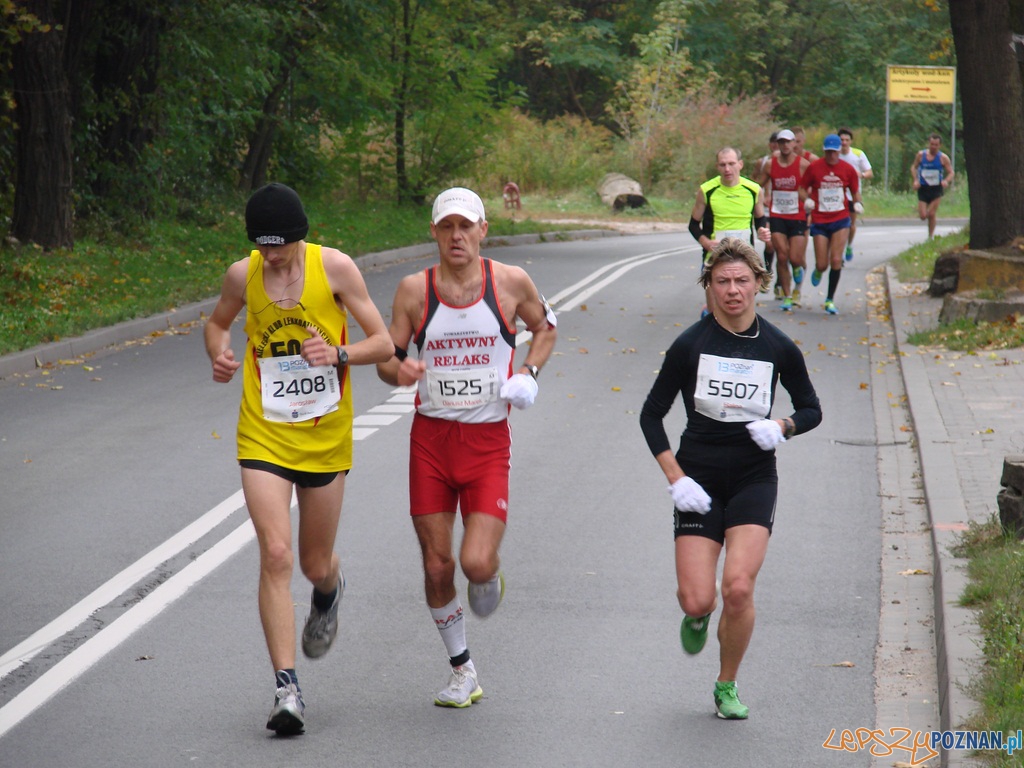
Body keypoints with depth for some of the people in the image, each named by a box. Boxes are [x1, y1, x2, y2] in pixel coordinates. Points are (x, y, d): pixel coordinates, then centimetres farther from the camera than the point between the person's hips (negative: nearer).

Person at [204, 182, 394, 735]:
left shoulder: (334, 267, -9)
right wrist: (219, 355, -4)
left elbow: (383, 344, -5)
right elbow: (217, 323, 18)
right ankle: (287, 688, -13)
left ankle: (329, 590, 51)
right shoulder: (242, 275, -4)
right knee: (275, 554, -15)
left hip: (325, 435, 0)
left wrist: (339, 353, -24)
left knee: (315, 565, 11)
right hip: (264, 434, 0)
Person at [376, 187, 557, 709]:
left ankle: (490, 575, 24)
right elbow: (386, 356, 3)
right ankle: (462, 671, 22)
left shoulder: (511, 283, -2)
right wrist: (400, 371, -20)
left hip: (488, 439, -1)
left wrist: (528, 375, -1)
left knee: (476, 563, -15)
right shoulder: (414, 289, -1)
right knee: (436, 567, 4)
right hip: (431, 437, 1)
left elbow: (545, 328, 16)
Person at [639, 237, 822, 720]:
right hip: (699, 479, 0)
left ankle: (727, 686, 7)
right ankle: (697, 617, 31)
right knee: (697, 600, -10)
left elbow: (811, 409, 14)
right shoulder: (690, 344, -3)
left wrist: (782, 427, -9)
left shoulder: (778, 348, 1)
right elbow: (651, 414, 2)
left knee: (738, 588, -17)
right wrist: (675, 478, -8)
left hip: (754, 480, 0)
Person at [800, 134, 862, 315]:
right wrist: (806, 200, -18)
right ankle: (818, 271, 39)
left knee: (836, 261, -9)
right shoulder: (814, 167, -3)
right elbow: (802, 189, 4)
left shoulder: (847, 169, 1)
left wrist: (858, 203, -10)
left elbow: (855, 191, 11)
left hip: (840, 220, 1)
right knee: (822, 264, -1)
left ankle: (830, 300, 3)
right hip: (819, 221, 0)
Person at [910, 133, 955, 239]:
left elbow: (951, 172, -1)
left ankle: (931, 236, 7)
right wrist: (915, 180, -4)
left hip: (936, 189, -2)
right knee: (923, 216, -5)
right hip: (923, 189, 2)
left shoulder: (943, 158, -5)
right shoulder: (921, 155, 0)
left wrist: (946, 181, -22)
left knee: (931, 214, -8)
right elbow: (914, 167, 13)